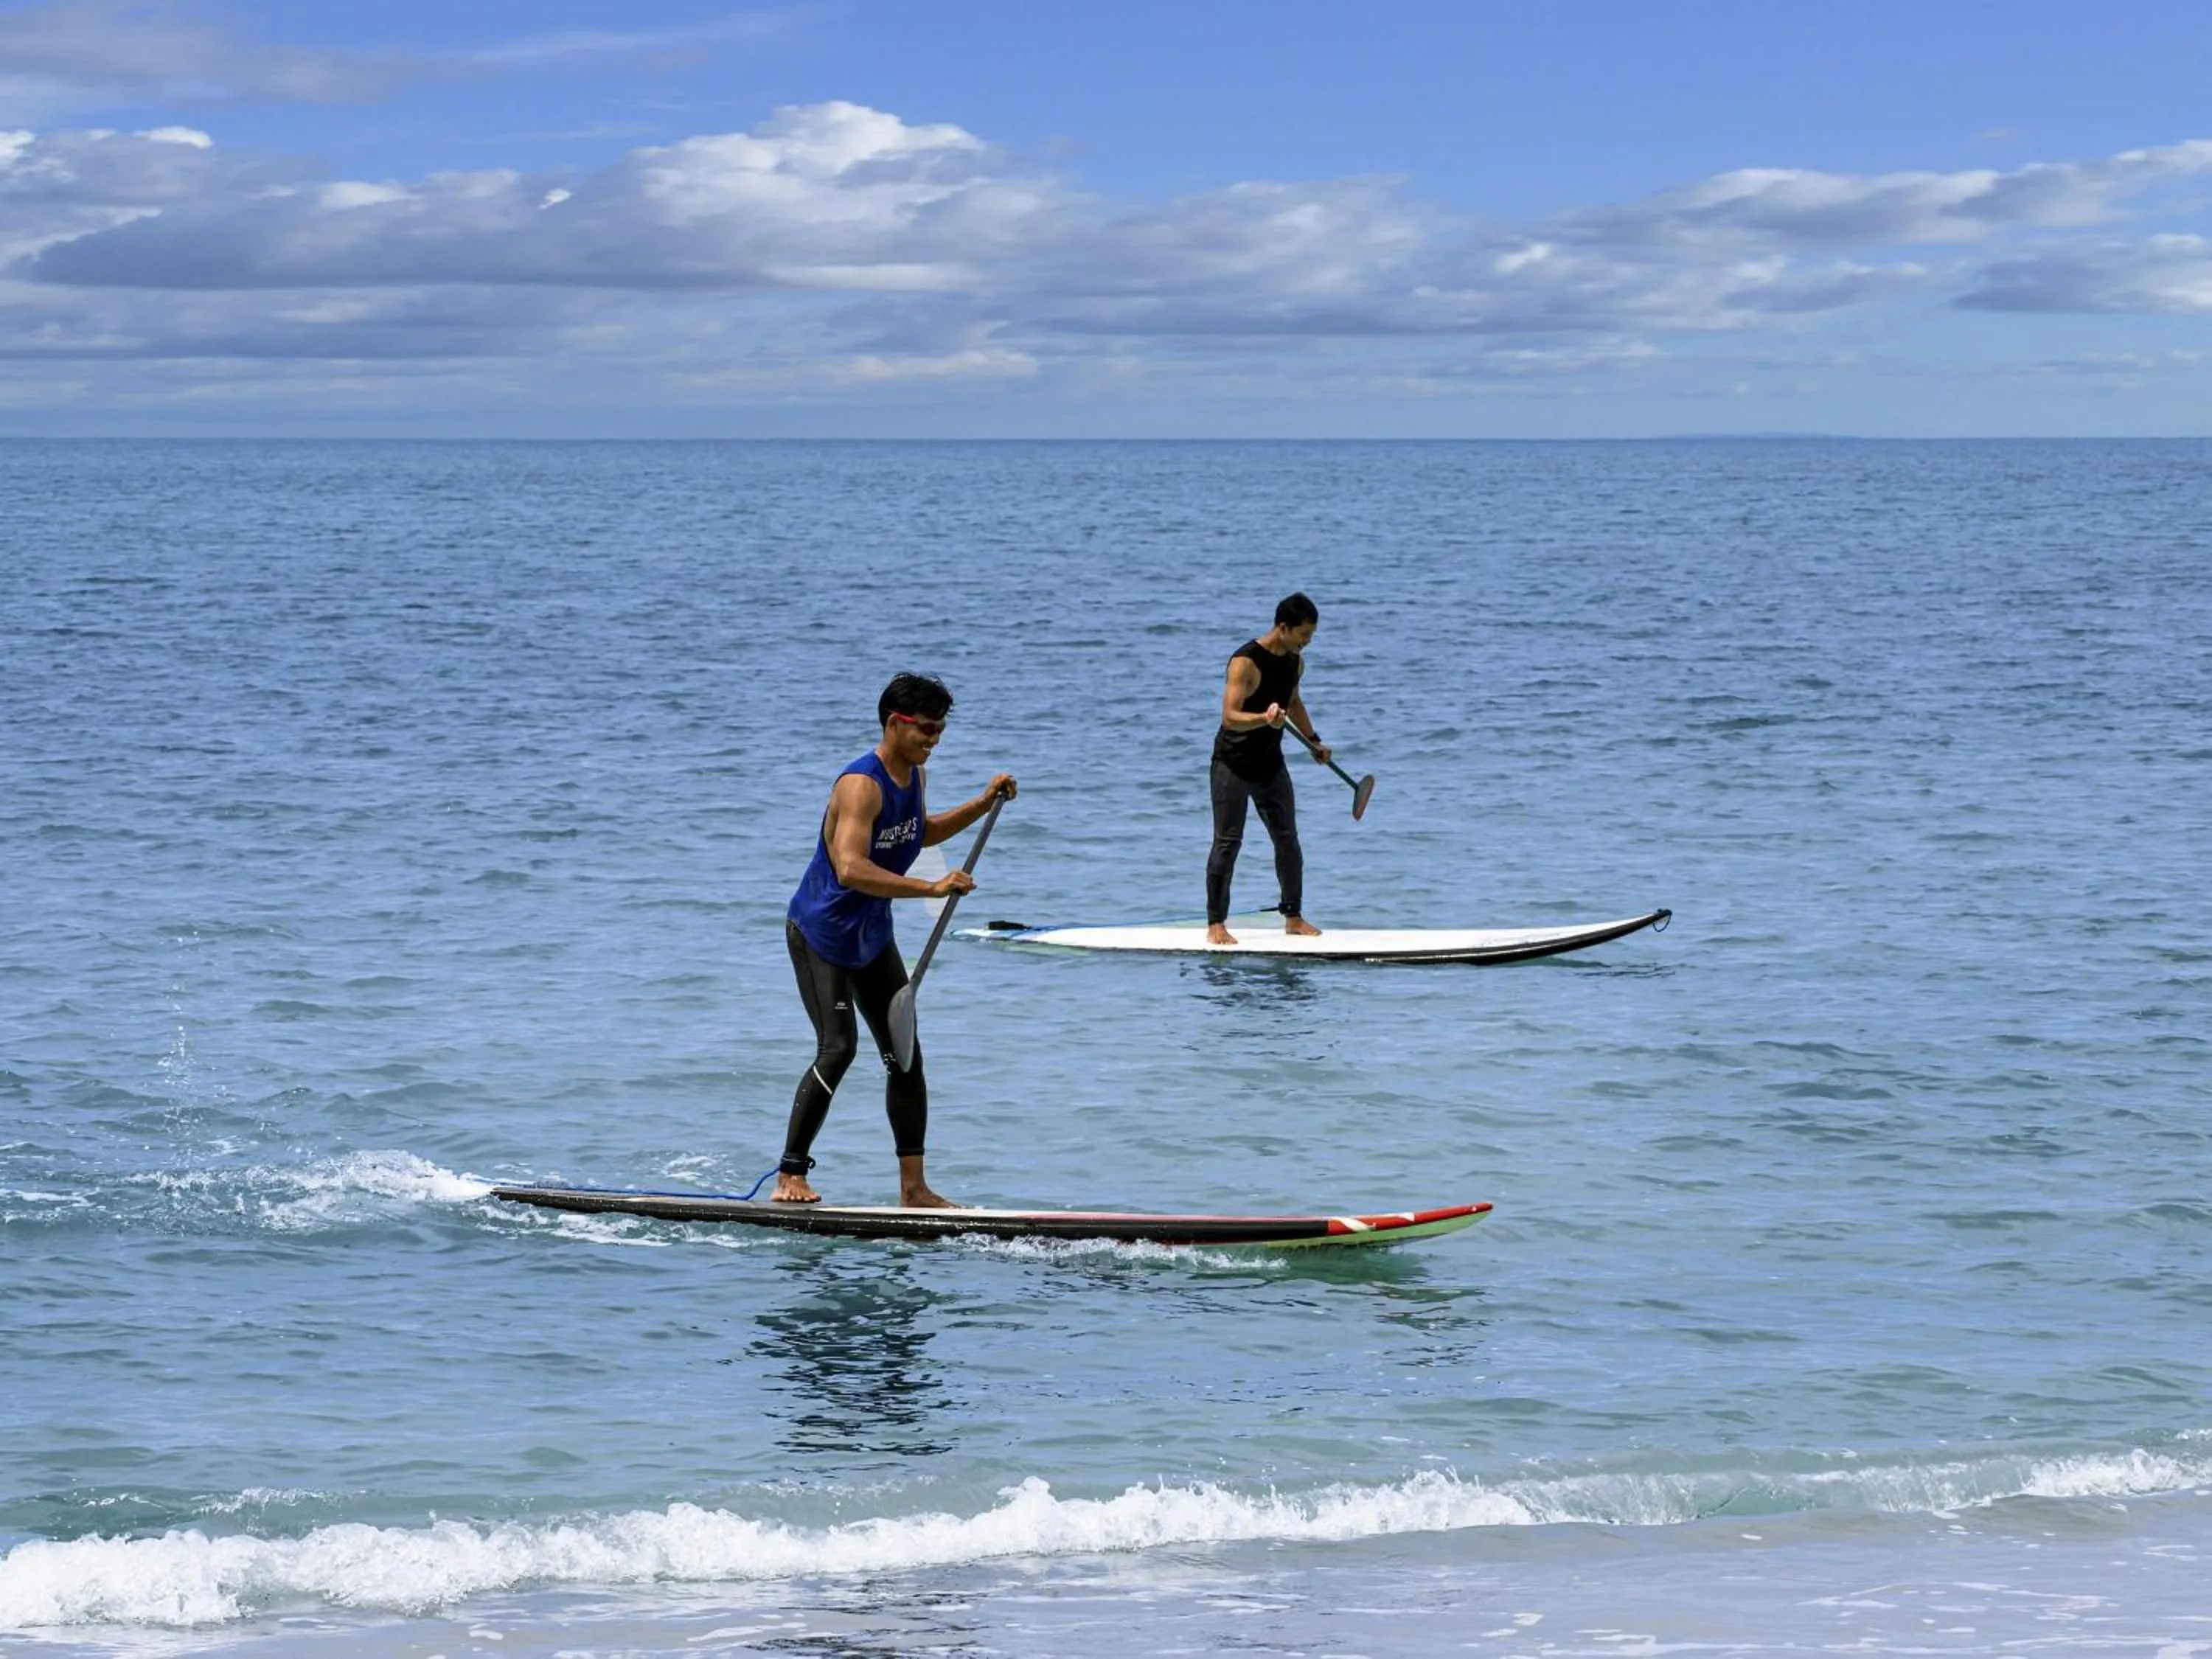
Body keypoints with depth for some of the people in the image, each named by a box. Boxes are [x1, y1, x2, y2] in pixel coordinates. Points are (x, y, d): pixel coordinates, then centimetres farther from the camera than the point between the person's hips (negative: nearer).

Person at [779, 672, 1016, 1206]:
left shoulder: (916, 774, 3)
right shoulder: (861, 785, -27)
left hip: (872, 936, 9)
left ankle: (913, 1188, 10)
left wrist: (981, 806, 13)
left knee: (905, 1055, 5)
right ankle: (790, 1176, -11)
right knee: (838, 1048, -19)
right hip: (820, 932, -9)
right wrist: (932, 888, -44)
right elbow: (850, 869, -40)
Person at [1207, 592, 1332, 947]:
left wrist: (1313, 740, 24)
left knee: (1287, 840, 7)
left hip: (1271, 764, 7)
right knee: (1228, 843, -6)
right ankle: (1216, 924, -1)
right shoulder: (1246, 662, -21)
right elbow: (1230, 717, -29)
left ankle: (1293, 917, 18)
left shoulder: (1295, 661, 4)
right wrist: (1265, 719, -46)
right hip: (1233, 764, -7)